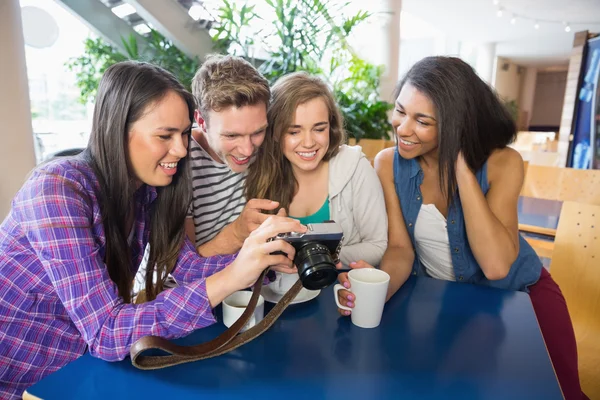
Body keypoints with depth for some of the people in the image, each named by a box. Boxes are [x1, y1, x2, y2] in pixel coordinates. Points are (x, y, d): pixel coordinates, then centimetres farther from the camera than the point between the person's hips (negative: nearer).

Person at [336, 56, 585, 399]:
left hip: (515, 294, -1)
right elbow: (400, 248, -16)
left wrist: (461, 164, -36)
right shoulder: (389, 164, -16)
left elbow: (496, 266, -34)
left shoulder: (502, 164, -23)